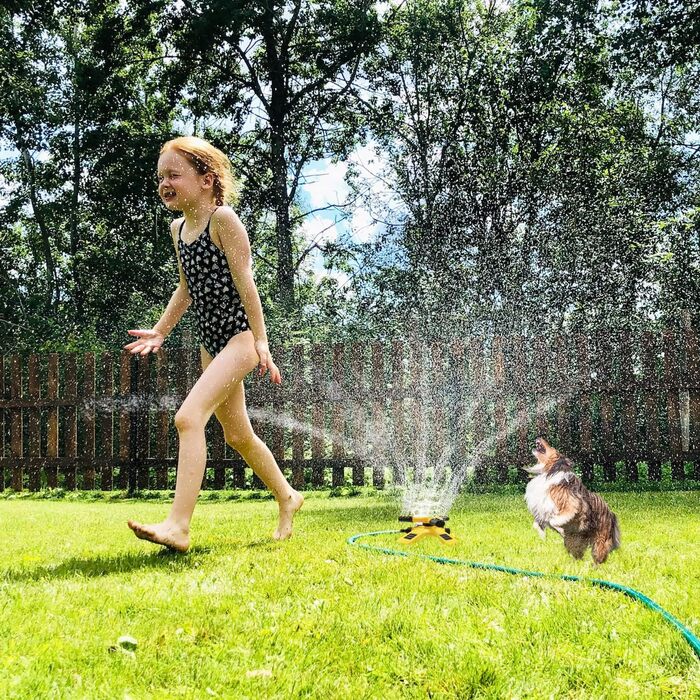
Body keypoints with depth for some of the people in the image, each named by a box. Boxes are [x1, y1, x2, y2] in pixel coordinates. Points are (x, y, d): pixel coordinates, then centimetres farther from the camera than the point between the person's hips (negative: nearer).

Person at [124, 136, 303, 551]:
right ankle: (287, 498, 38)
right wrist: (160, 331, 13)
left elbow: (244, 281, -16)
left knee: (189, 416, -24)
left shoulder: (222, 219, -13)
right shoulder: (178, 228, 10)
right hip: (211, 341, 9)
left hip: (239, 336, -9)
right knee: (238, 435, 18)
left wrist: (260, 342, -18)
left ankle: (178, 525, -27)